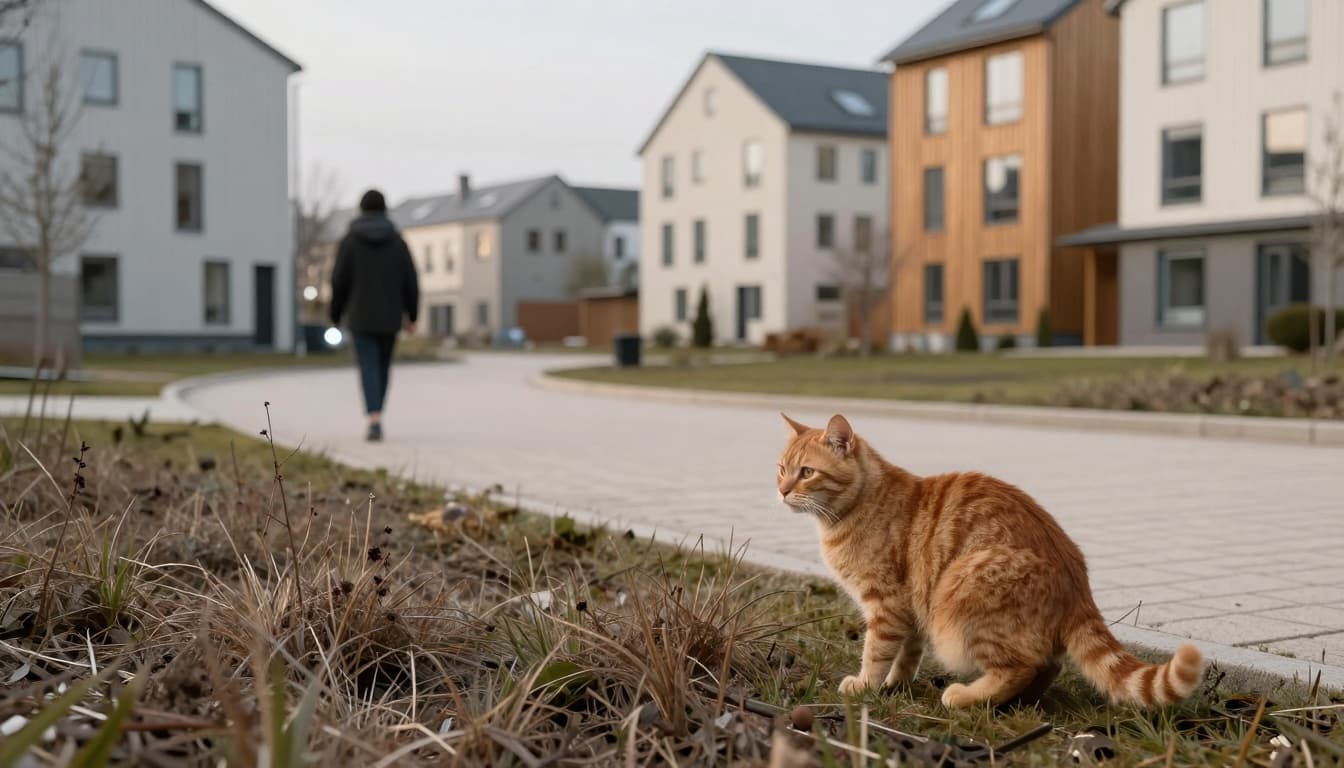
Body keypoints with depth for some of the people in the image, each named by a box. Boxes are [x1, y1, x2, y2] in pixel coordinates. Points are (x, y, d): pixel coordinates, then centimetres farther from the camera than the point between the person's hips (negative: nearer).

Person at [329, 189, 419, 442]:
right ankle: (375, 418, 26)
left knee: (369, 370, -4)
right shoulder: (397, 240, 1)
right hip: (389, 316, 2)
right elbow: (410, 280, -2)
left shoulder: (350, 240, -4)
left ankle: (376, 423, -20)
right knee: (382, 367, 17)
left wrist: (335, 316, 8)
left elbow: (340, 281, -5)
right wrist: (412, 315, 8)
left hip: (361, 316, -2)